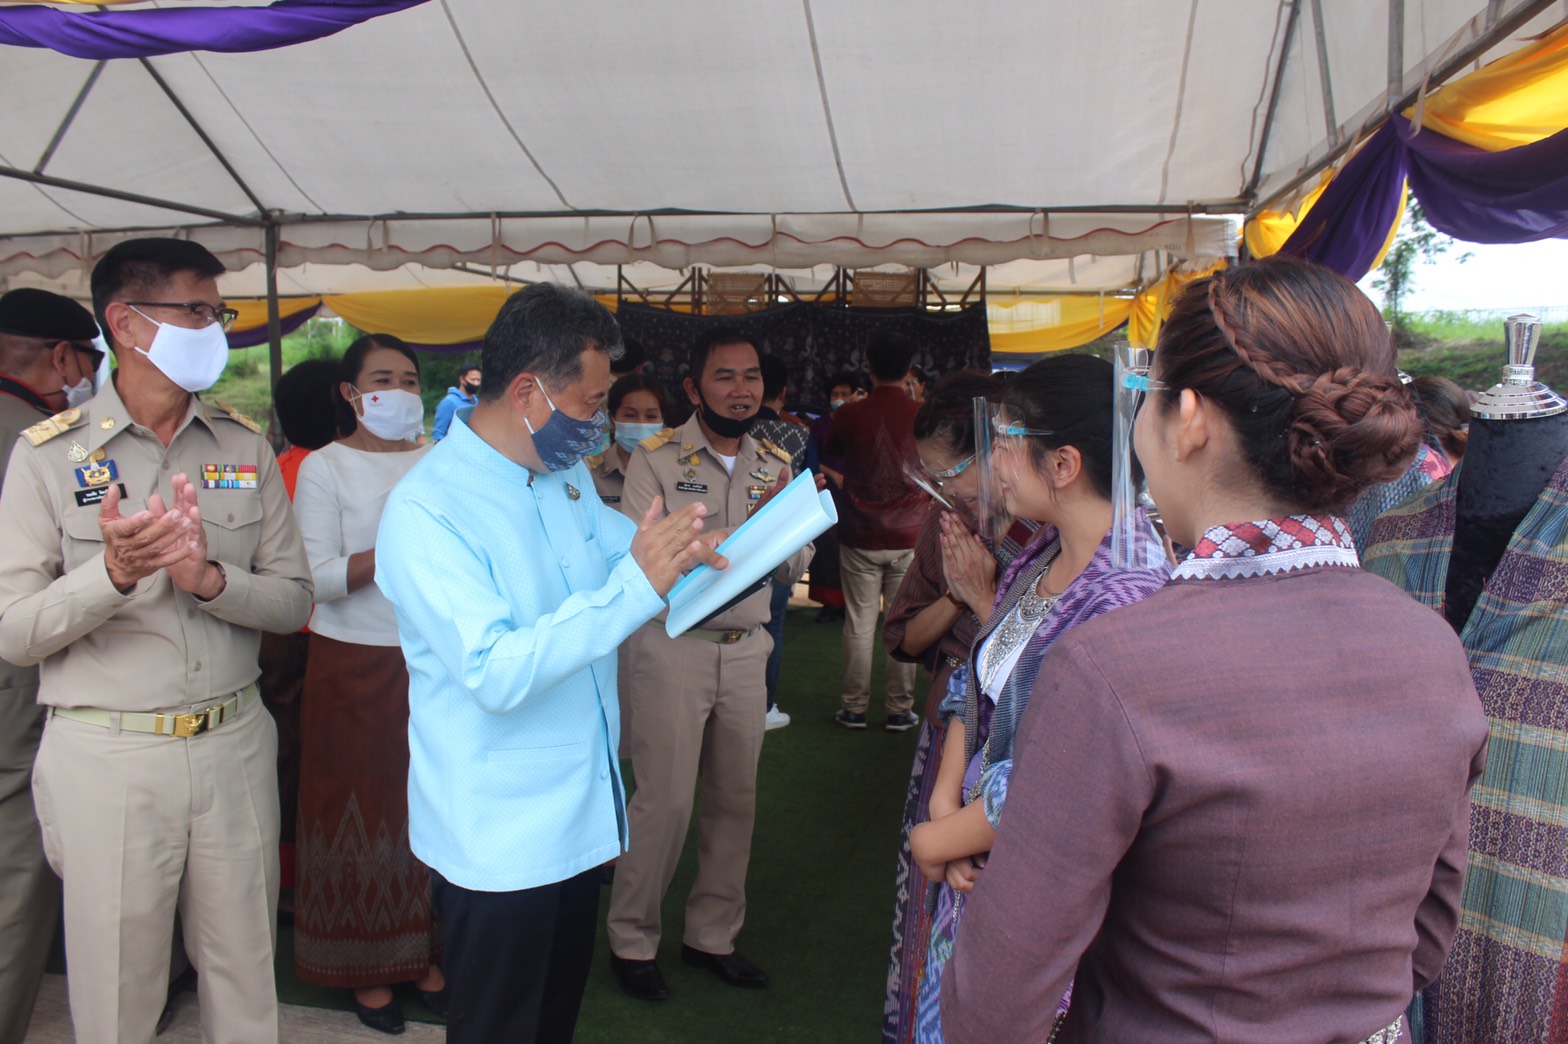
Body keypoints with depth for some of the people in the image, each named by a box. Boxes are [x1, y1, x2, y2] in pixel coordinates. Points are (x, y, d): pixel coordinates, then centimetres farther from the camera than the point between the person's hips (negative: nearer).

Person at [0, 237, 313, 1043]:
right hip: (107, 756, -2)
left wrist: (209, 578, -17)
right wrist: (114, 573, -24)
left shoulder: (245, 448, 5)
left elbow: (293, 599, 2)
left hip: (235, 744, 3)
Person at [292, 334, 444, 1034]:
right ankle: (366, 969, 20)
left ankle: (424, 955, 22)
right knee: (364, 807, 5)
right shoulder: (325, 467, -2)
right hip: (356, 664, -3)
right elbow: (316, 579, -12)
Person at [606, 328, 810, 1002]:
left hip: (745, 648, 5)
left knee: (735, 797, 13)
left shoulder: (775, 464, 8)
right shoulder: (656, 459, -7)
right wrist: (748, 533, -25)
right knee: (664, 800, -1)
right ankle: (631, 940, 20)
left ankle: (712, 934, 31)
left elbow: (792, 568, 5)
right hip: (670, 644, -5)